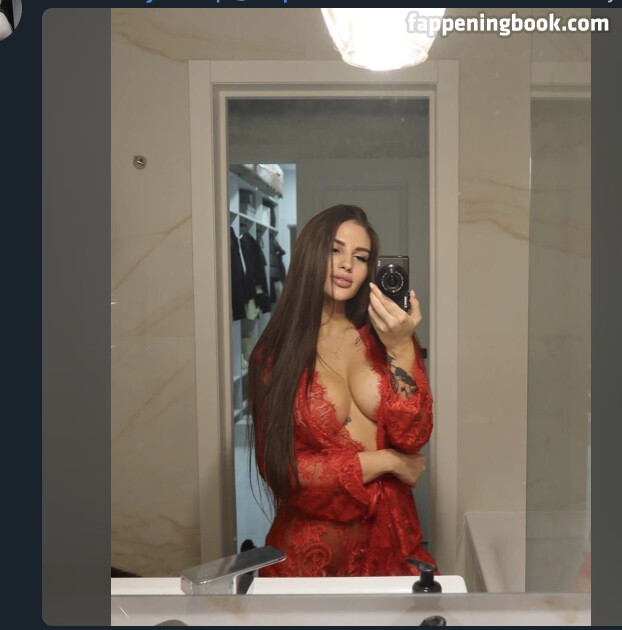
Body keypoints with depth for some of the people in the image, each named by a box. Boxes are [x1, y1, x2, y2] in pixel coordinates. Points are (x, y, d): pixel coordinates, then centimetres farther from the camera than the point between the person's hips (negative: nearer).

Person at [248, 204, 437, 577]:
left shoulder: (384, 338, 1)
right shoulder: (274, 353, -4)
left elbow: (413, 437, -7)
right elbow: (280, 469, -7)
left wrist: (401, 348, -19)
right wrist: (385, 461, -8)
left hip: (390, 539, 2)